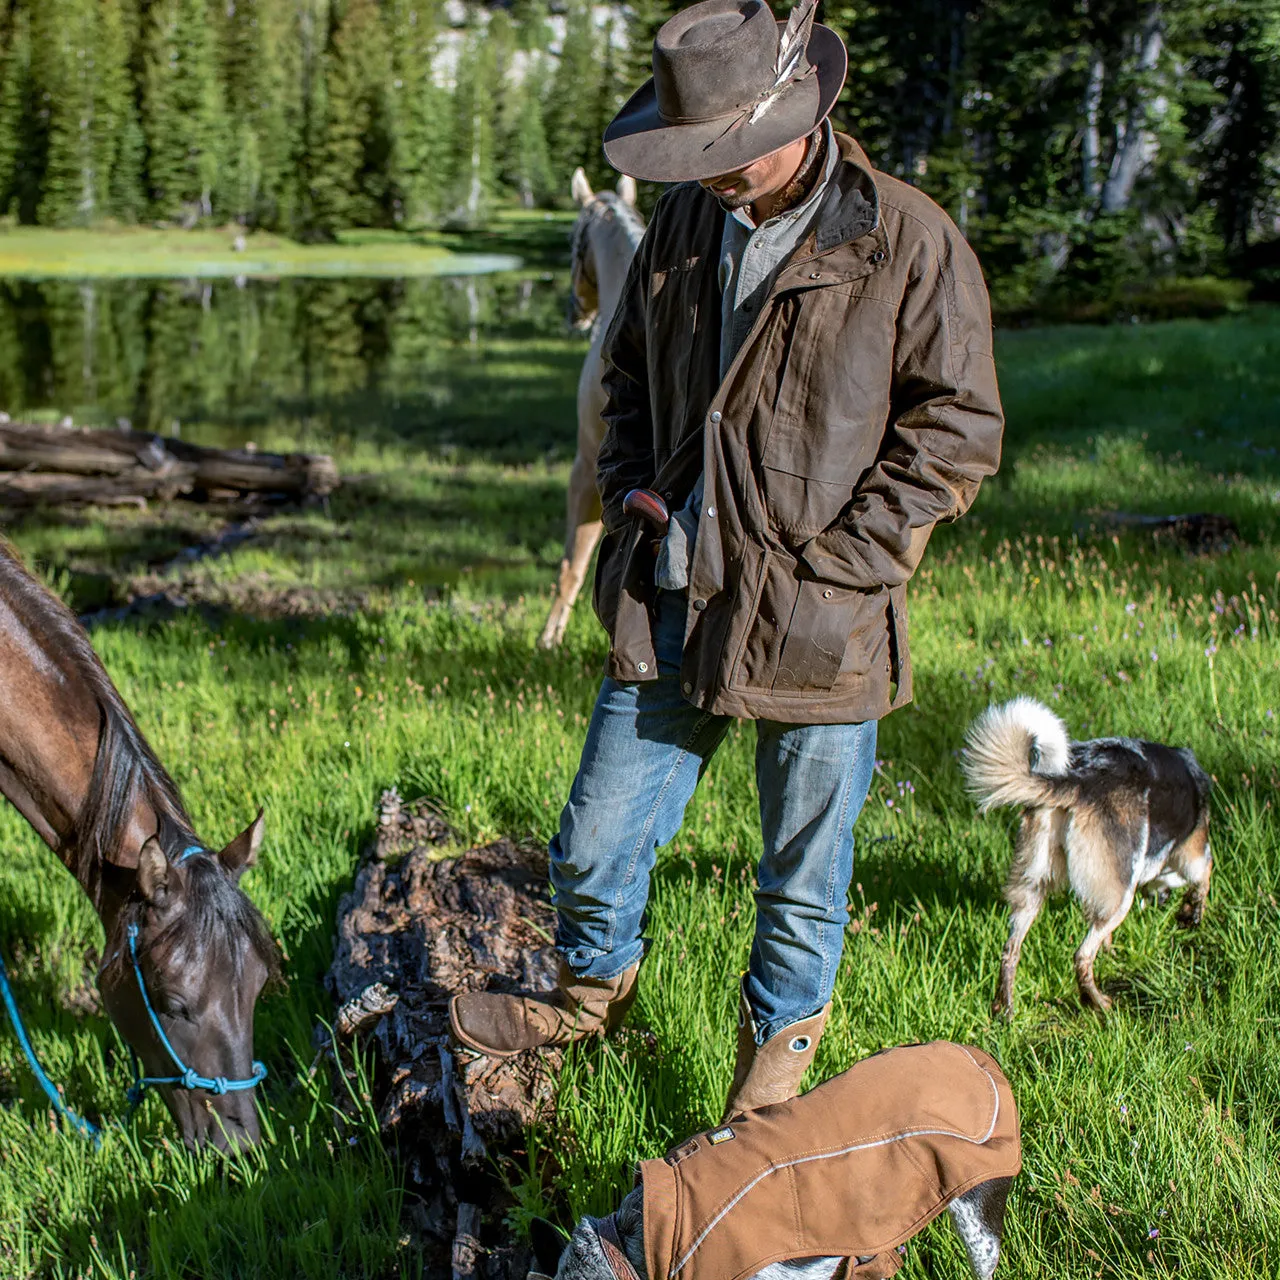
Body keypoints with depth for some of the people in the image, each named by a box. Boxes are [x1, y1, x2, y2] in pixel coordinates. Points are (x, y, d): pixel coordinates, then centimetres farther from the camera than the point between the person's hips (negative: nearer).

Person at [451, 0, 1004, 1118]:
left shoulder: (910, 243, -11)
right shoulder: (687, 222, 6)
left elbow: (957, 432, -8)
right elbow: (631, 377, 22)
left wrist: (827, 555, -12)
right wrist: (635, 498, 6)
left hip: (818, 622, -4)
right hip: (673, 601, 5)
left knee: (803, 878, 10)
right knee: (596, 842, 11)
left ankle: (776, 1062, 33)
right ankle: (594, 987, 39)